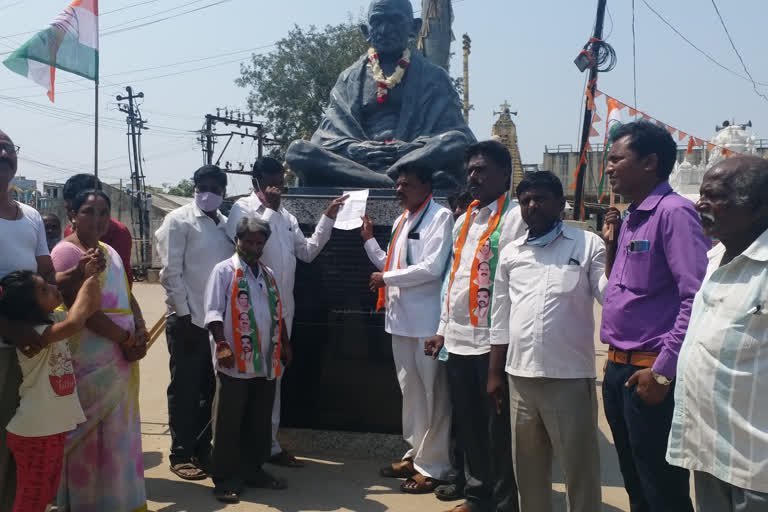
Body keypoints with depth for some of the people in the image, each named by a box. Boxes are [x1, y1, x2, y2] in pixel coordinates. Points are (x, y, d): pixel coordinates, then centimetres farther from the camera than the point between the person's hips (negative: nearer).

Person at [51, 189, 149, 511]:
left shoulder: (111, 253, 16)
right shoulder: (67, 252, -10)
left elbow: (128, 297, 15)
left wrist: (141, 334, -3)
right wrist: (128, 339, -13)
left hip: (121, 359, 8)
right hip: (90, 362, -8)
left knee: (119, 431, 14)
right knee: (91, 434, 1)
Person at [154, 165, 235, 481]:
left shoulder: (227, 224, 10)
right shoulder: (179, 220, -5)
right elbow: (171, 272, -10)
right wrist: (185, 316, -13)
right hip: (189, 320, -5)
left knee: (209, 390, 13)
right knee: (184, 390, 5)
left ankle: (202, 450, 26)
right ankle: (181, 455, 17)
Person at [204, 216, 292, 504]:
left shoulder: (269, 274, 15)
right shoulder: (224, 271, -4)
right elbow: (213, 312, -11)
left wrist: (285, 343, 19)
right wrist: (222, 345, -20)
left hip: (266, 363, 6)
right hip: (235, 363, -6)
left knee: (260, 422, 15)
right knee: (229, 423, 2)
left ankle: (253, 470, 28)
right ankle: (225, 478, 13)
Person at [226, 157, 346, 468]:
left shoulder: (286, 216, 16)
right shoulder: (242, 209, -6)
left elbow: (308, 251, 15)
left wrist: (328, 219, 9)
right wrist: (270, 207, -16)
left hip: (282, 308, 7)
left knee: (273, 376, 13)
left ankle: (269, 444, 24)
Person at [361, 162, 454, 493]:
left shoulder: (441, 217, -9)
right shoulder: (401, 221, 16)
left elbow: (432, 268, -18)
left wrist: (386, 279, -11)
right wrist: (369, 240, 10)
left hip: (426, 319, -8)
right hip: (400, 317, 8)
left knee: (431, 393, 1)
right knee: (409, 389, 16)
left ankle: (433, 466, 11)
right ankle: (415, 453, 30)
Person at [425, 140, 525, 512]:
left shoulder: (517, 216, -8)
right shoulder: (463, 220, 17)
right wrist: (443, 329, 17)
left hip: (494, 340, -7)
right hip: (458, 340, 7)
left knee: (499, 429, 4)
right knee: (468, 426, 16)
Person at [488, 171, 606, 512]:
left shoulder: (587, 244, -2)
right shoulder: (510, 253, 9)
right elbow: (500, 319, 12)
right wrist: (495, 373, 12)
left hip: (570, 376, -4)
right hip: (520, 377, 4)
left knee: (579, 468, 6)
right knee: (528, 468, 17)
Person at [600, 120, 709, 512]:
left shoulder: (673, 212, -15)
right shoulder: (630, 218, 12)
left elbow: (697, 298, -21)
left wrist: (663, 371, -20)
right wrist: (611, 244, 5)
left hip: (650, 372, -8)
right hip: (618, 368, 9)